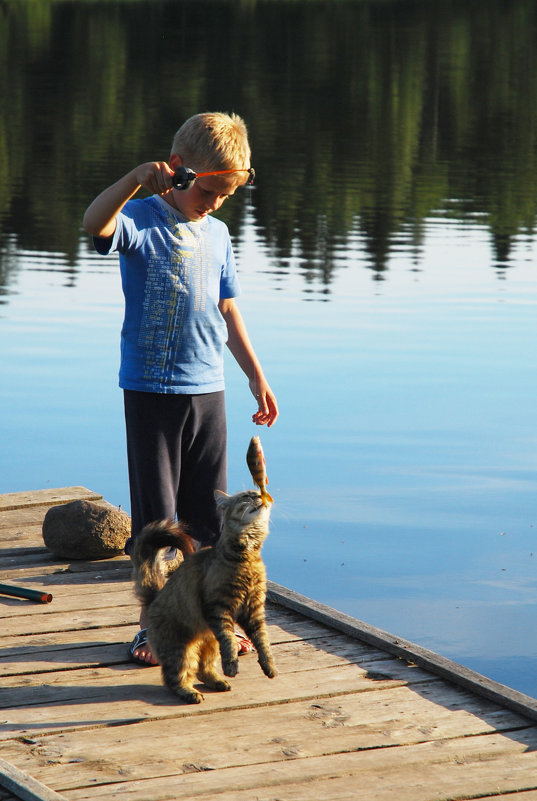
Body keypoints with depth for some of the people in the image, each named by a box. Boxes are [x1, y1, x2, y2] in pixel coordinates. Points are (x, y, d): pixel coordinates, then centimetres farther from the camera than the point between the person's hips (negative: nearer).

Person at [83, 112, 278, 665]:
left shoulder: (216, 234, 10)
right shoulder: (141, 220, -8)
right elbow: (94, 224, -32)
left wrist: (256, 376, 22)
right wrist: (137, 179, -45)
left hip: (208, 390, 5)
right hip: (151, 389, -5)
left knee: (209, 514, 11)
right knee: (156, 515, 2)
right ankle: (152, 623, 13)